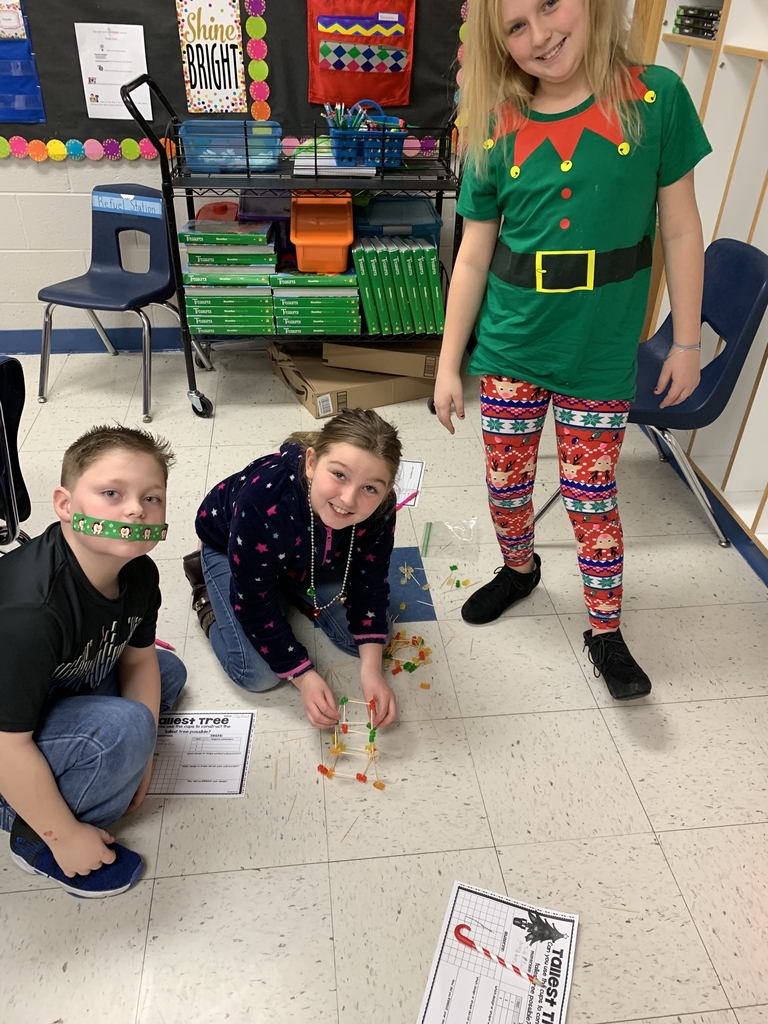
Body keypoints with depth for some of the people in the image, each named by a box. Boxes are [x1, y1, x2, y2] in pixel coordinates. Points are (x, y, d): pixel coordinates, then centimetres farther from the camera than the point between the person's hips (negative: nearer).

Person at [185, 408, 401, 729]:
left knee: (362, 638, -5)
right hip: (229, 548, -3)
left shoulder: (380, 508, -32)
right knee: (258, 675, -12)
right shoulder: (262, 503, -44)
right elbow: (256, 605, -29)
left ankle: (292, 591, 18)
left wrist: (371, 669, -24)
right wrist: (305, 677, -26)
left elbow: (370, 582, -16)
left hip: (312, 557, 4)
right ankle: (208, 597, 13)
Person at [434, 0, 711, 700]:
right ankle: (519, 568, 44)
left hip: (602, 349, -2)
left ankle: (606, 630, 26)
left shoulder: (655, 97, -7)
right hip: (510, 346, 2)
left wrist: (687, 343, -1)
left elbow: (681, 230, -2)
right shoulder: (497, 129, -2)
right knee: (506, 480, 14)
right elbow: (474, 256, 0)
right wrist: (448, 365, 0)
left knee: (591, 494, 7)